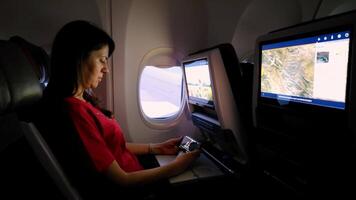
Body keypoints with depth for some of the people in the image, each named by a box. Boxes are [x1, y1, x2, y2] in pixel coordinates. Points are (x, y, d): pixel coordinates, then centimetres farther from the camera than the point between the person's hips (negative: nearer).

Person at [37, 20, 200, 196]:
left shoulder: (80, 101, 0)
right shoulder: (75, 112, -29)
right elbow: (121, 180, -23)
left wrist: (156, 148, 6)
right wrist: (176, 166, -14)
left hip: (132, 177, 8)